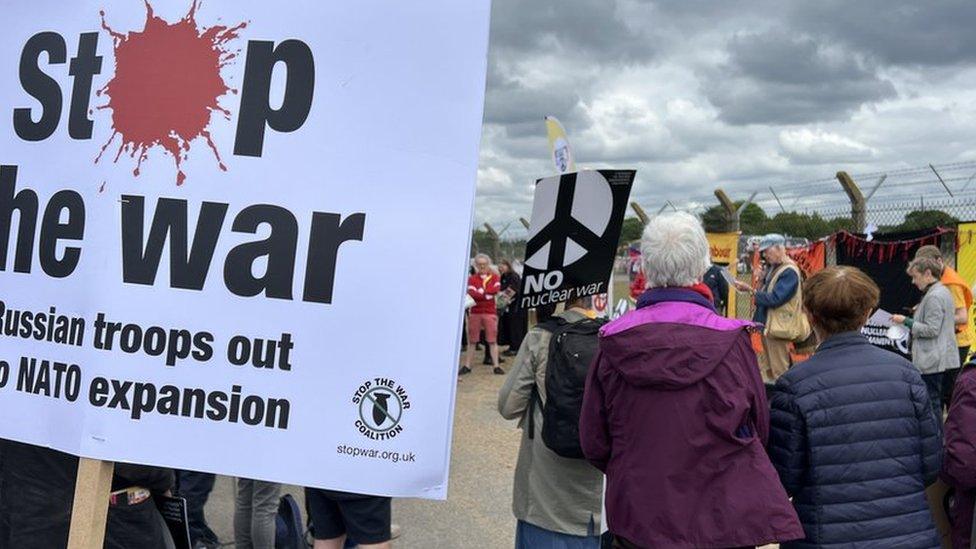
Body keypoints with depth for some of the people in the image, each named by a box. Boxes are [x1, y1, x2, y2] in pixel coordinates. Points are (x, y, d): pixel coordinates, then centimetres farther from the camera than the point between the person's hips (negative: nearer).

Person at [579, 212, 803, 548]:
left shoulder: (613, 344, -11)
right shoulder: (731, 340, -14)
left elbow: (593, 443, -4)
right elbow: (759, 428, -1)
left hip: (637, 520, 1)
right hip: (725, 519, 0)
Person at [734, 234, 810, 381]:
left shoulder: (789, 272, -17)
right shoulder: (773, 268, 12)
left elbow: (774, 299, -24)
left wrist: (750, 290, -22)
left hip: (778, 328, -10)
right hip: (767, 325, 10)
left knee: (779, 372, -4)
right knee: (771, 370, 17)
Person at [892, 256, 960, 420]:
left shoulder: (934, 297, -18)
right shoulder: (943, 292, 14)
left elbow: (931, 330, -21)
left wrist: (906, 321, -15)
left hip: (932, 360, -11)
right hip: (941, 357, 11)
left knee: (931, 404, -5)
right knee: (938, 402, 16)